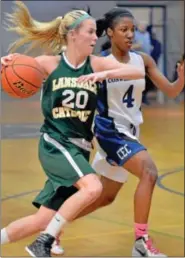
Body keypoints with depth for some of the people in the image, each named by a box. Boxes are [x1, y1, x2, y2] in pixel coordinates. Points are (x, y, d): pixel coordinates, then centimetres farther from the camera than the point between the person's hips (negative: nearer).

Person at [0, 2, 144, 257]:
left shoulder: (96, 64, 1)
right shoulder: (49, 63, -5)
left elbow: (138, 72, -9)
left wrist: (104, 74, -24)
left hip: (79, 148, 4)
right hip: (54, 143, -4)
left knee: (43, 221, 5)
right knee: (92, 187, -30)